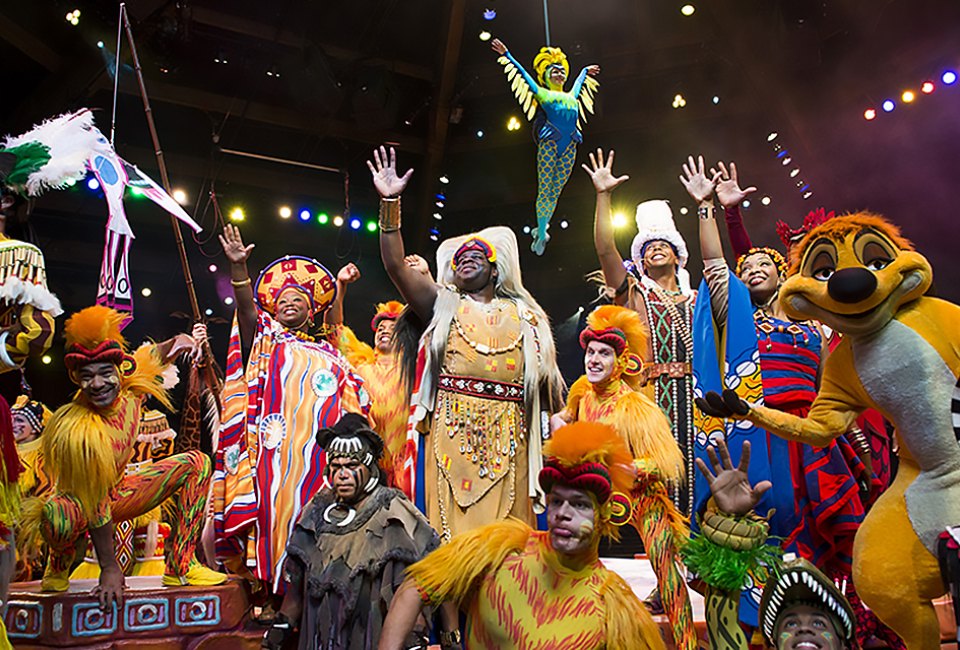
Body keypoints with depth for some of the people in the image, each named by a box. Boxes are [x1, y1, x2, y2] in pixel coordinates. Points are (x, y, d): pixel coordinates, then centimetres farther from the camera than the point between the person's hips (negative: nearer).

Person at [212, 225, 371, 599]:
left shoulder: (329, 353, 24)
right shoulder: (265, 337, 18)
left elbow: (354, 399, 18)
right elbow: (247, 307, -1)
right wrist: (238, 267, -16)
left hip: (317, 449, 2)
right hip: (275, 444, -2)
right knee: (274, 510, -9)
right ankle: (273, 592, -2)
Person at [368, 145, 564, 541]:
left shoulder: (523, 315, 18)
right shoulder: (442, 305, 14)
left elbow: (545, 375, 15)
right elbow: (396, 265, 2)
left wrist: (558, 416, -3)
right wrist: (390, 203, -6)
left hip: (507, 441, 1)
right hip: (451, 435, -1)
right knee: (452, 527, -4)